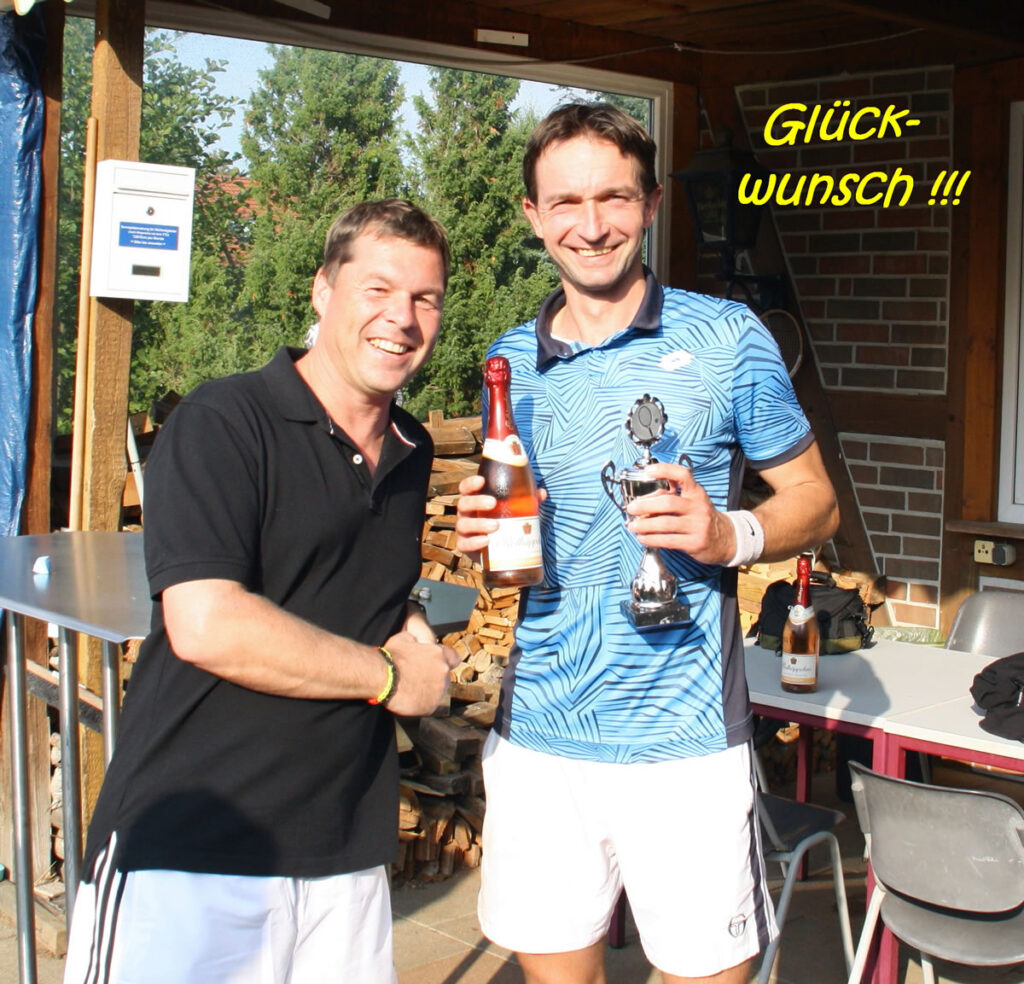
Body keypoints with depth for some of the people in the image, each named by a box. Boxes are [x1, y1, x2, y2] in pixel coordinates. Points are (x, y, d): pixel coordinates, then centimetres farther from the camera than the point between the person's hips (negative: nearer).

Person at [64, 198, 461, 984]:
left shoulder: (411, 452, 14)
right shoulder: (222, 425, -9)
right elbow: (206, 627, -21)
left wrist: (414, 630, 5)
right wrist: (390, 675, -10)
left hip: (346, 855, 7)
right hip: (189, 854, -6)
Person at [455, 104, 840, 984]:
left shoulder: (725, 337, -2)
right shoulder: (513, 361, 9)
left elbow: (814, 502, 3)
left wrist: (730, 535, -18)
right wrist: (482, 536, -3)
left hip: (682, 739, -3)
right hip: (536, 736, 3)